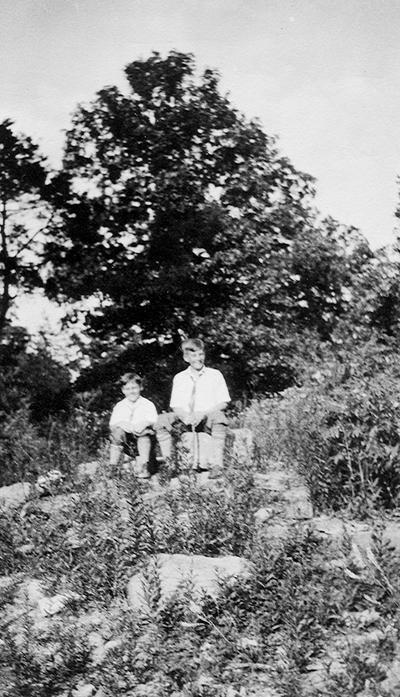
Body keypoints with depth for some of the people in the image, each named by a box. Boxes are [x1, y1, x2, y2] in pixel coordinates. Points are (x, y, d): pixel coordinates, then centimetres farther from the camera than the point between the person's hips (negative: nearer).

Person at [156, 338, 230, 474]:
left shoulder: (215, 375, 6)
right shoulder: (179, 378, 12)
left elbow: (223, 403, 0)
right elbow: (176, 406, 8)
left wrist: (203, 414, -16)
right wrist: (185, 416, -16)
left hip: (207, 419, -2)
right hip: (186, 420, 2)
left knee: (219, 417, -36)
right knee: (162, 420, -22)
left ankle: (216, 465, -36)